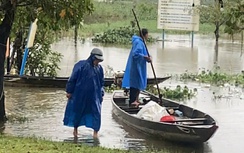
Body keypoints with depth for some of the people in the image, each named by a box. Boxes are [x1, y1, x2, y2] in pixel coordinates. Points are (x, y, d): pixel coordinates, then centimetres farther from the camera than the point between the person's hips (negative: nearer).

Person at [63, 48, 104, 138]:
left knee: (96, 112, -3)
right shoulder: (81, 65, -12)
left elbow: (102, 82, 15)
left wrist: (101, 94, 12)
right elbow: (73, 79, -8)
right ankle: (75, 128, 30)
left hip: (94, 96, 3)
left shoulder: (99, 68, 3)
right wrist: (69, 91, -7)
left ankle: (95, 131, 5)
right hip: (80, 94, -3)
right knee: (77, 111, 11)